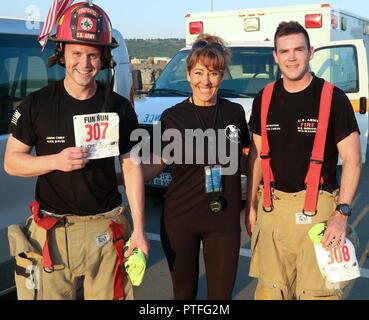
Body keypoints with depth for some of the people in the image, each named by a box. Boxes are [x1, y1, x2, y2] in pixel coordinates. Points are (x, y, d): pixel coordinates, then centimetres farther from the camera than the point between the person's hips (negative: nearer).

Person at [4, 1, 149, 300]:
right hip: (52, 230, 0)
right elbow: (11, 162, 2)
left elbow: (132, 167, 3)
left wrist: (139, 229, -2)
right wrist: (56, 161, -18)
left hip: (105, 229, 1)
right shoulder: (36, 104, -2)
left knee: (107, 295, 9)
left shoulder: (119, 107, 0)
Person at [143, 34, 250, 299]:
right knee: (184, 290, 15)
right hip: (179, 219, -1)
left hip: (224, 220, 1)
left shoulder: (235, 113, 1)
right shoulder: (172, 117, -5)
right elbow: (156, 165, -2)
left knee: (221, 292, 8)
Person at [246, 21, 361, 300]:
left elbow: (352, 160, -5)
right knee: (270, 289, 7)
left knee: (317, 290, -4)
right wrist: (251, 205, 12)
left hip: (316, 208, -3)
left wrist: (341, 213, -14)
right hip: (271, 207, 3)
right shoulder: (264, 99, 7)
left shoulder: (333, 98, -4)